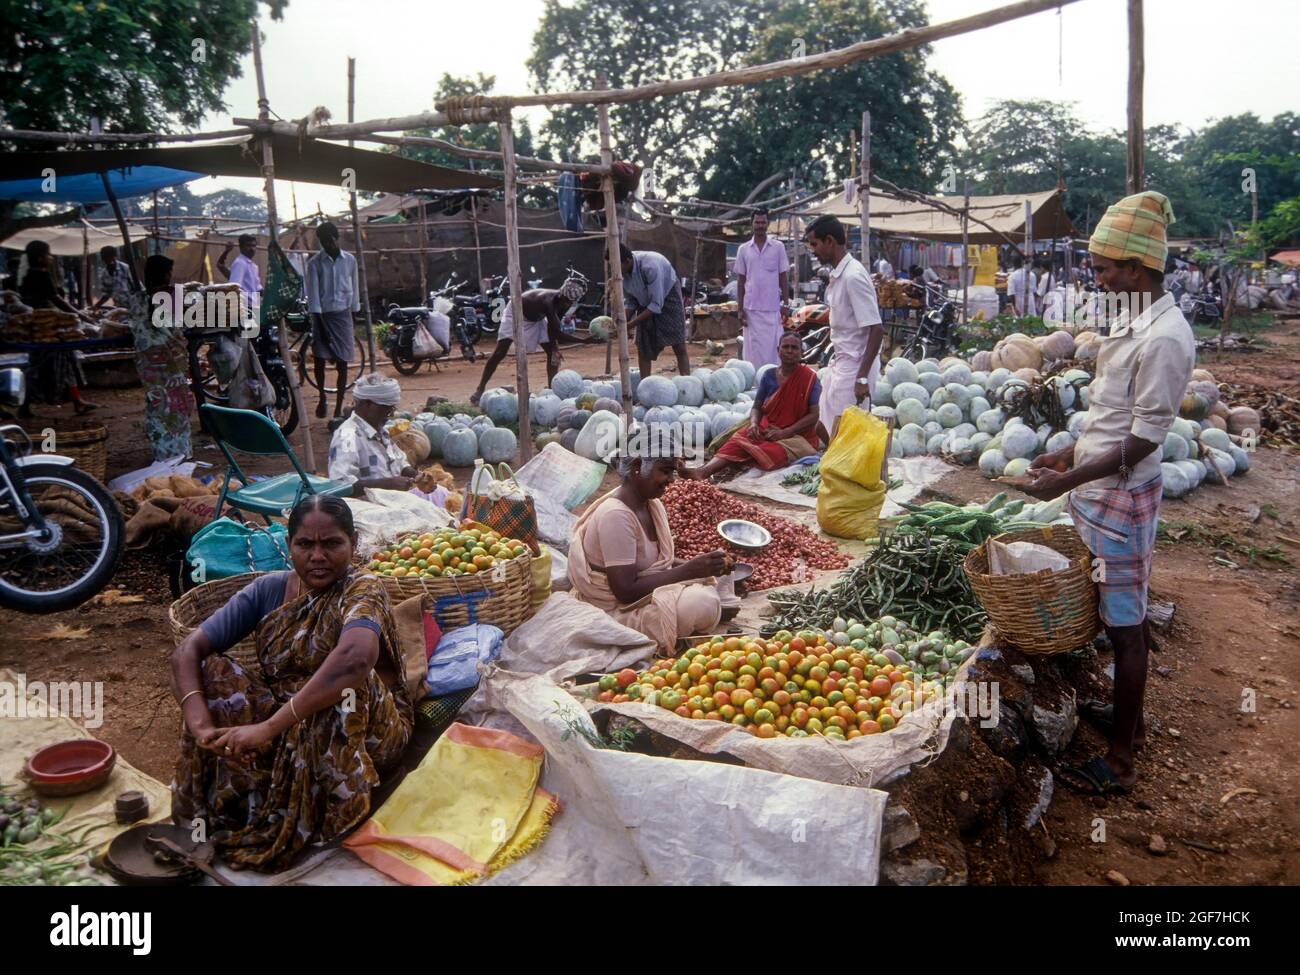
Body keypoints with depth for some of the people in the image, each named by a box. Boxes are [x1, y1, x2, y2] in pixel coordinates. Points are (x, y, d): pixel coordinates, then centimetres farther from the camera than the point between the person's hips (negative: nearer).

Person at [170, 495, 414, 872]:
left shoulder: (361, 589, -18)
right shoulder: (269, 589, -3)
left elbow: (356, 656, -41)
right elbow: (188, 650, -9)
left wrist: (271, 726, -43)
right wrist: (200, 724, -28)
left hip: (362, 737, -4)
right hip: (284, 730, 5)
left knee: (344, 687, -35)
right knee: (211, 673, -15)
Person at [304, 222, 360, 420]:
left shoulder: (349, 260, 2)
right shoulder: (315, 262, -4)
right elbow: (313, 294, -9)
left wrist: (354, 317, 8)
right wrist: (321, 325, -15)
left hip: (343, 315, 1)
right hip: (322, 315, -1)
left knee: (342, 364, -1)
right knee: (320, 360, -2)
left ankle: (338, 407, 7)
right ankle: (322, 396, 25)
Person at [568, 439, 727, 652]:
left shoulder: (653, 505, 3)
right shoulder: (616, 515, -24)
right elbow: (626, 591, -25)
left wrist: (698, 566, -7)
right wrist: (690, 570, -24)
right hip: (616, 611, -9)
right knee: (703, 604, -24)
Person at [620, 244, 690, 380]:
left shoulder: (649, 266, -36)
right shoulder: (622, 273, -17)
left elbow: (657, 304, -33)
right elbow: (631, 302, -3)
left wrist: (631, 324, -33)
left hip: (667, 295, -6)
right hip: (645, 301, 6)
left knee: (679, 347, -8)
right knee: (642, 349, 1)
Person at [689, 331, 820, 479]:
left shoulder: (809, 377, -5)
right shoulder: (769, 375, 8)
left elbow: (814, 415, -9)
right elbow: (757, 407, 11)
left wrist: (784, 432, -18)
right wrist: (754, 424, -13)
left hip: (797, 435, -3)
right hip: (766, 431, 3)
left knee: (770, 453, -38)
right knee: (738, 438, -27)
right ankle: (703, 471, -47)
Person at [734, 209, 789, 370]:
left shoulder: (778, 247, 3)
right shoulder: (744, 249, 5)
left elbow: (783, 277, 7)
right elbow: (740, 281, 7)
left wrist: (785, 303, 0)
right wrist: (740, 309, 1)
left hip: (773, 308, -1)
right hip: (751, 308, 1)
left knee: (773, 348, -1)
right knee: (753, 350, 2)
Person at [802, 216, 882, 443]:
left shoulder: (853, 276, -20)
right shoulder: (837, 274, 8)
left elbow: (876, 330, -23)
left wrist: (862, 377, -24)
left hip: (855, 366, -9)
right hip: (840, 361, 9)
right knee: (823, 427, 15)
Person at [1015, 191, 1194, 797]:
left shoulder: (1164, 338, -21)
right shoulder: (1131, 321, 8)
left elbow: (1145, 439, -22)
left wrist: (1068, 480, -22)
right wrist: (1071, 455, 19)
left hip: (1121, 497, -9)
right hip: (1098, 489, 9)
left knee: (1125, 624, 1)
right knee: (1124, 615, 20)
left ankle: (1120, 761, 13)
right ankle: (1130, 720, 37)